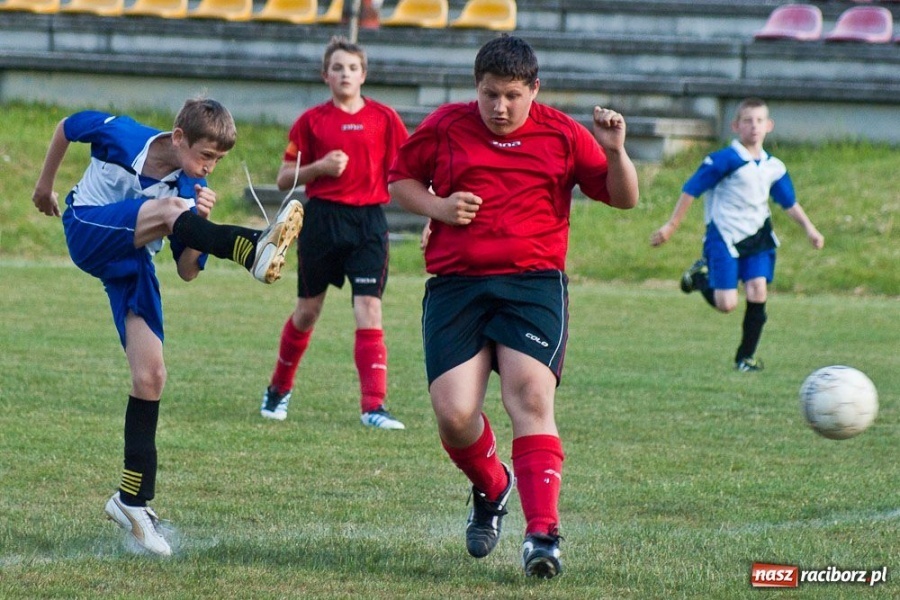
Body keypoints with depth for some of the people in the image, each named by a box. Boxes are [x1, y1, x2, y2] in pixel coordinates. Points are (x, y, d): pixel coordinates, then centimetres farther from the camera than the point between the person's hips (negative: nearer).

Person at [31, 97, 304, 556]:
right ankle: (253, 251, -60)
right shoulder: (120, 136, -15)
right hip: (89, 232, -5)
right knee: (168, 209, -33)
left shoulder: (193, 188, -6)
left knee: (150, 377, -6)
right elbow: (67, 127, 6)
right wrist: (46, 184, 15)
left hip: (132, 267, 5)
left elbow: (187, 272, -5)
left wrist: (201, 221, -22)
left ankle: (133, 500, 2)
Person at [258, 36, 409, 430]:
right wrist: (319, 168, -13)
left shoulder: (384, 119, 3)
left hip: (369, 220, 0)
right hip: (322, 218, 0)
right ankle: (279, 389, 32)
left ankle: (373, 404, -13)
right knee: (307, 311, 11)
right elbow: (284, 179, 5)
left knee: (369, 309, -11)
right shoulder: (311, 121, 3)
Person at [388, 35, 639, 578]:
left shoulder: (562, 134, 7)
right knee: (453, 414, -10)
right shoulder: (445, 127, 8)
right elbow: (399, 180, 19)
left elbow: (624, 199, 10)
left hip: (533, 283, -1)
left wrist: (615, 152, -11)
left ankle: (543, 534, -21)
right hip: (455, 285, 1)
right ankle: (491, 488, 24)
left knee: (531, 399, -19)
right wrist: (438, 207, -1)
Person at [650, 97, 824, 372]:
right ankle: (701, 276, 23)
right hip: (724, 237, -5)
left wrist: (809, 228, 12)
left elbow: (789, 202, 20)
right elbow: (691, 189, -8)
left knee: (758, 292, -10)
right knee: (726, 303, -11)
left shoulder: (774, 167, 6)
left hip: (757, 237, 5)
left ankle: (746, 355, 4)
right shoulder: (724, 160, -12)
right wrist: (671, 225, -9)